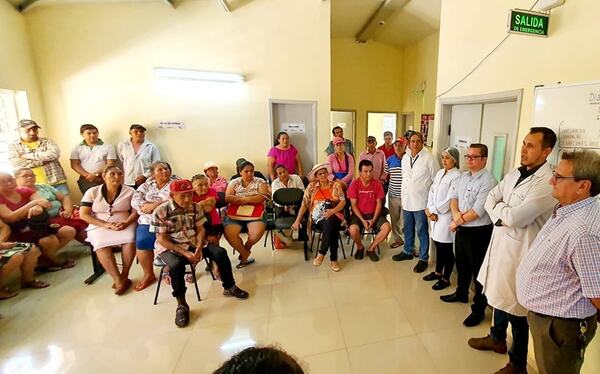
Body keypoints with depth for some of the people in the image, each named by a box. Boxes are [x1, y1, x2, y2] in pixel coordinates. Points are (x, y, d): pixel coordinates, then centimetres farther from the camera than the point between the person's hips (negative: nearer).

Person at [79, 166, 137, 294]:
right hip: (99, 226, 1)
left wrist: (126, 223, -21)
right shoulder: (92, 192, 6)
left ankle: (124, 276, -17)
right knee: (101, 245, -30)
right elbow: (83, 214, 0)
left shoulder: (130, 191, 5)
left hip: (124, 225, 0)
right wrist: (104, 224, -14)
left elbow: (136, 211, -1)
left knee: (130, 240, -31)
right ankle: (118, 280, -28)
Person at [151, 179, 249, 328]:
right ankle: (182, 305, -15)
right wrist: (184, 252, -22)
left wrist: (199, 248, -16)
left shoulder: (194, 207, -1)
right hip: (169, 249, -4)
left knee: (220, 252, -13)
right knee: (177, 265, -36)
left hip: (192, 244, 5)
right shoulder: (160, 212, -15)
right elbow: (162, 239, -14)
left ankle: (229, 287, 7)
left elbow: (200, 229, 2)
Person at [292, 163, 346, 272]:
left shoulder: (336, 185, 9)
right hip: (318, 217, 0)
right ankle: (333, 259, -19)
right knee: (332, 229, -33)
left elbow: (343, 202, 1)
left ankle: (321, 253, -22)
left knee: (330, 222, -37)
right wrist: (297, 220, -7)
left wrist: (332, 211, -18)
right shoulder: (311, 186, 8)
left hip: (334, 215, 1)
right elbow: (304, 204, 3)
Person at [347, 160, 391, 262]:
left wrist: (374, 219, -14)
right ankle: (360, 247, 4)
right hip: (358, 214, -2)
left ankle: (371, 249, 0)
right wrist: (362, 220, -19)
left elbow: (379, 203, -2)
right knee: (353, 229, -31)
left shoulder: (377, 183, -4)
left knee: (387, 227, -23)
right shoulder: (354, 184, -11)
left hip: (373, 214, 3)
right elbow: (353, 205, -10)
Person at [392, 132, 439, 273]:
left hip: (420, 202, -6)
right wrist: (403, 197, 13)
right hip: (406, 200, 6)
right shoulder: (405, 157, 8)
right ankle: (408, 252, 37)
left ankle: (423, 259, 20)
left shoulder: (429, 158, -11)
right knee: (408, 229, 20)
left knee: (421, 231, 5)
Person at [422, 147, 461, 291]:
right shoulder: (439, 173, 10)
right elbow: (432, 191, 8)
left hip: (446, 216, -7)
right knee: (438, 245, 18)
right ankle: (438, 272, 35)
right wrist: (429, 209, -4)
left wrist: (435, 211, -10)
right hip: (435, 215, 7)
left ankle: (445, 279, 21)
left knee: (447, 249, 6)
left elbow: (450, 199, -18)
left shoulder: (456, 176, -13)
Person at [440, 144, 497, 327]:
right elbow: (453, 196, 7)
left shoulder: (488, 181, -18)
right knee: (461, 264, 23)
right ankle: (461, 293, 45)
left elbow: (478, 211, -22)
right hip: (461, 229, 8)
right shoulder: (463, 176, 7)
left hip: (478, 232, -7)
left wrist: (458, 221, -10)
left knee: (478, 271, 6)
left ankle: (479, 309, 22)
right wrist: (456, 213, -13)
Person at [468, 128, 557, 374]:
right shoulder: (514, 174, 7)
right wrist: (501, 213, -12)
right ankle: (497, 338, 47)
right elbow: (490, 199, 8)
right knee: (499, 294, 24)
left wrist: (498, 207, -7)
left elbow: (516, 217, -26)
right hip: (500, 243, 8)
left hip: (520, 250, -8)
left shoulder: (547, 183, -21)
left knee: (516, 308, 8)